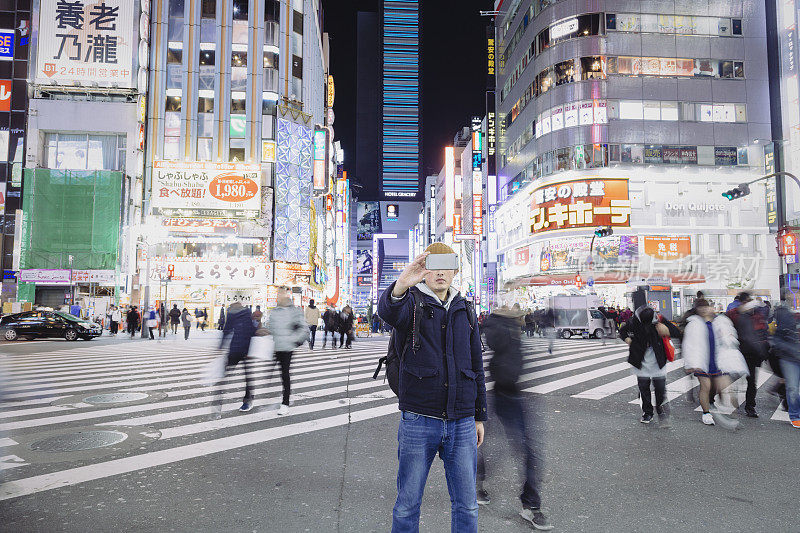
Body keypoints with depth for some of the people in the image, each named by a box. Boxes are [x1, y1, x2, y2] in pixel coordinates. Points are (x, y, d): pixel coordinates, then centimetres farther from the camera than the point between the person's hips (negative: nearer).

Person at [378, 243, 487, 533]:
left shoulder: (464, 310, 12)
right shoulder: (412, 303, -1)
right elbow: (388, 311, -27)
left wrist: (480, 416, 16)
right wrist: (400, 286, -49)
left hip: (462, 422, 4)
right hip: (418, 420, -3)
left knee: (466, 505, 11)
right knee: (408, 504, 7)